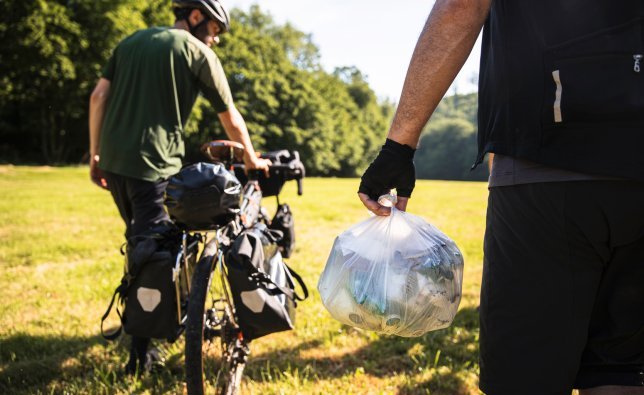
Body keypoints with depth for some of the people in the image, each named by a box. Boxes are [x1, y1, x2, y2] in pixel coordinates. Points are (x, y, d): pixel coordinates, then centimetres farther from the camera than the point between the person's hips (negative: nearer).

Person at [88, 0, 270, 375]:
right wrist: (252, 159, 18)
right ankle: (139, 351, 4)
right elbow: (231, 119, 3)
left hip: (113, 160, 7)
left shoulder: (132, 41, 17)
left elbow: (98, 96, 11)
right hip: (154, 164, -7)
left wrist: (96, 154, 14)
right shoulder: (199, 53, -1)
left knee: (139, 243, 22)